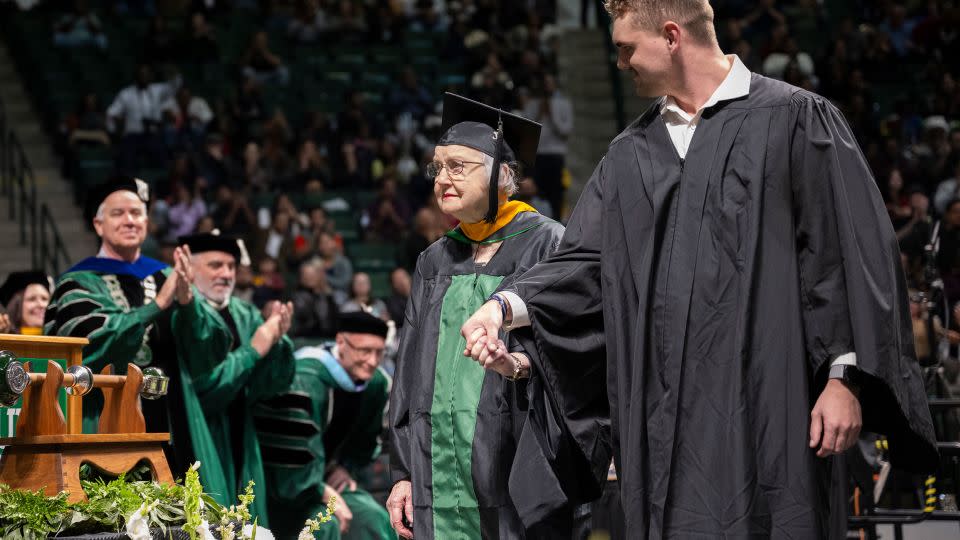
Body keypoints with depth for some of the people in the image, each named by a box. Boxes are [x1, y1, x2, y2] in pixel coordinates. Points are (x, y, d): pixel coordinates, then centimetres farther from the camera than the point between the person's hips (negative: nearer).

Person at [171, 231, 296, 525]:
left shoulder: (245, 315, 11)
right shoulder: (187, 316, -11)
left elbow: (274, 383, 5)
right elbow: (203, 385, -18)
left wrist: (277, 341, -13)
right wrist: (253, 350, -16)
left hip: (239, 444, 7)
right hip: (201, 444, -7)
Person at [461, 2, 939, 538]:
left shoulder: (794, 120, 0)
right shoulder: (633, 153, 17)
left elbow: (851, 251, -4)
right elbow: (587, 260, 13)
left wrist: (845, 377, -11)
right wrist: (508, 306, -5)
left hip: (765, 408, -5)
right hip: (668, 413, 5)